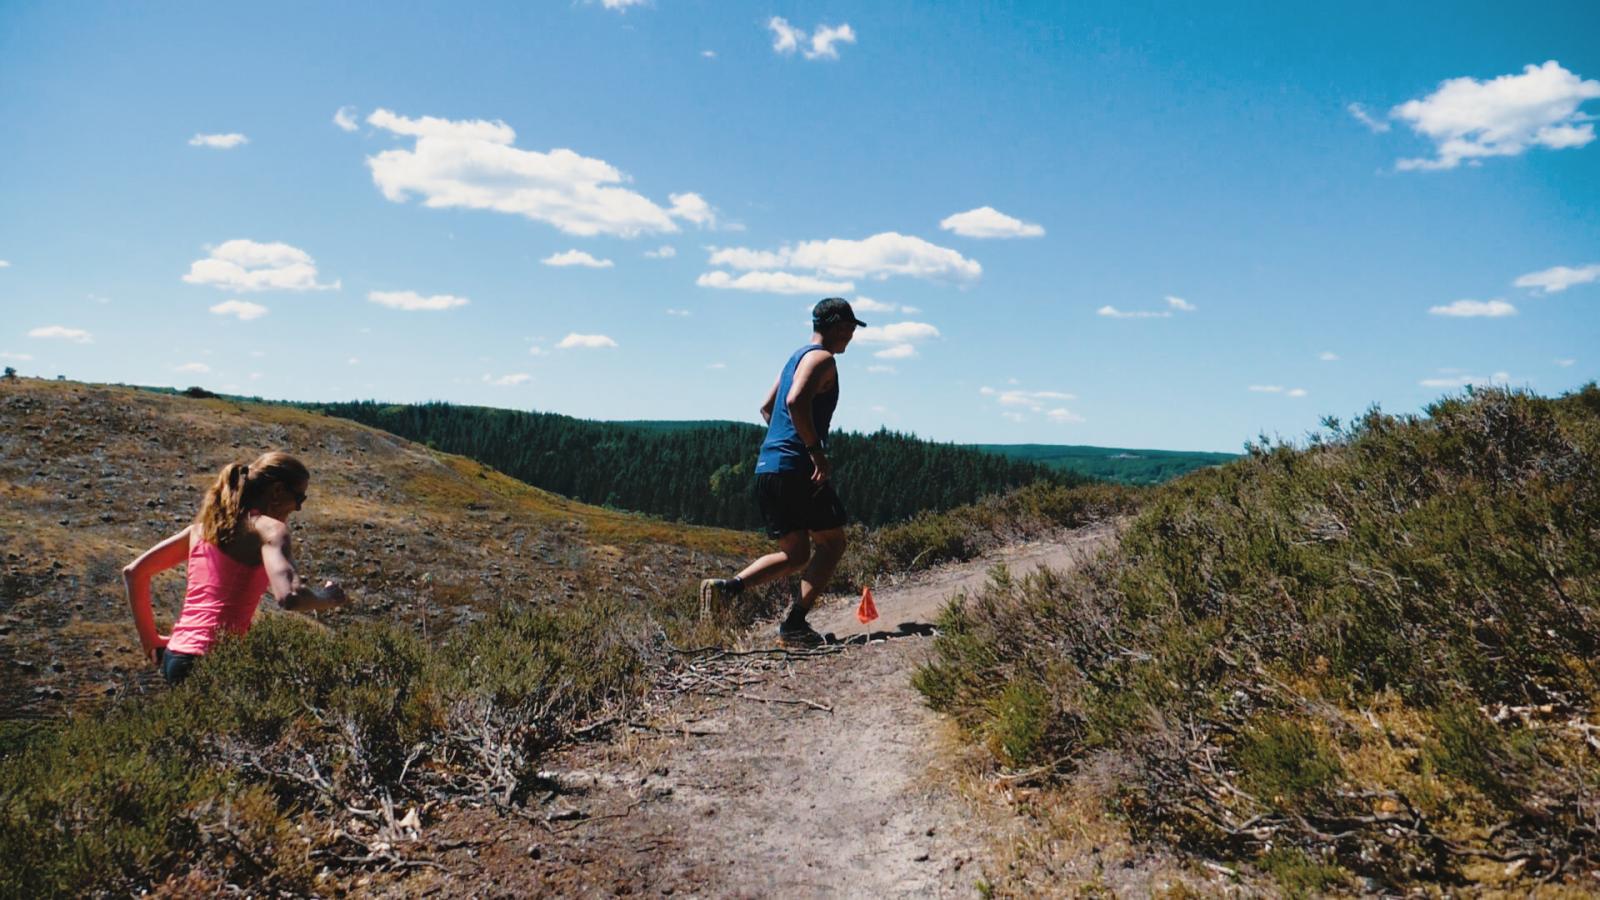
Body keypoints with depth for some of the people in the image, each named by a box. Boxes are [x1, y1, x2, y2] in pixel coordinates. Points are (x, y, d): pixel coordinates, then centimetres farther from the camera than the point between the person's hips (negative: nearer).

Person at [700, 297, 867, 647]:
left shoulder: (797, 357, 23)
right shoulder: (822, 359, -6)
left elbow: (767, 407, 29)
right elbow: (796, 401, -24)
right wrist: (818, 452, -21)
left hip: (768, 466, 9)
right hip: (797, 468, -9)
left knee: (795, 555, 12)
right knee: (832, 543, 3)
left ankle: (728, 586, -6)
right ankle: (794, 624, -4)